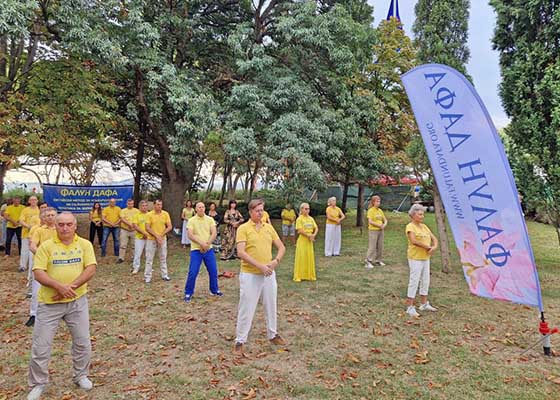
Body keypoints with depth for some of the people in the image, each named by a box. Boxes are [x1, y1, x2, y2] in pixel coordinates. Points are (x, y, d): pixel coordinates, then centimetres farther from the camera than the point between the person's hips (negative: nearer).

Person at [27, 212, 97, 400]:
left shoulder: (85, 244, -2)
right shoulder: (46, 246, -4)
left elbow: (91, 269, -9)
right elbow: (38, 273, -11)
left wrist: (71, 287, -20)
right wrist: (59, 286, -25)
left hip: (77, 301, 1)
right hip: (49, 302, -1)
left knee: (82, 341, 10)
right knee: (40, 345, 6)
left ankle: (80, 375, 33)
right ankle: (38, 384, 27)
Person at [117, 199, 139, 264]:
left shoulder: (136, 211, 6)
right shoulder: (123, 211, 4)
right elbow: (122, 219, -9)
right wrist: (129, 224, -21)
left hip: (134, 230, 1)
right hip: (124, 230, -1)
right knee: (123, 245, 2)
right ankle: (121, 258, 8)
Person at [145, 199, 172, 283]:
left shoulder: (165, 214, -3)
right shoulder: (149, 214, -9)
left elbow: (170, 227, -3)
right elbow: (147, 228, -12)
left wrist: (161, 235, -13)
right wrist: (156, 236, -17)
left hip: (163, 239, 2)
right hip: (151, 239, -2)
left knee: (163, 258, 12)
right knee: (149, 258, 3)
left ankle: (164, 275, 23)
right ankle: (147, 276, 13)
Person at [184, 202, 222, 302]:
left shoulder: (210, 219, 3)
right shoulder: (191, 220, -3)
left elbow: (214, 233, -4)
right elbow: (190, 235, -13)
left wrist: (207, 244, -18)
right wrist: (201, 243, -22)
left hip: (209, 249, 3)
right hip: (196, 250, -3)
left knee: (213, 271, 8)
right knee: (192, 272, -5)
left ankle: (214, 290, 27)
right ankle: (188, 293, 11)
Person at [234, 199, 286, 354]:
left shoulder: (269, 227, 7)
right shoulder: (243, 228, -8)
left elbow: (281, 247, 9)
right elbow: (240, 252, -18)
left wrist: (276, 261, -11)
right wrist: (260, 265, -23)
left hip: (269, 274, 5)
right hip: (250, 275, -5)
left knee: (271, 306, 18)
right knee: (246, 309, 3)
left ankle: (272, 334, 37)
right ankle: (240, 341, 18)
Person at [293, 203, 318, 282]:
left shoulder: (311, 218, 8)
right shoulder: (299, 219, -9)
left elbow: (316, 228, 8)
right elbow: (300, 230, -16)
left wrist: (314, 235, -10)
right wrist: (308, 235, -15)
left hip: (310, 241, 5)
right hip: (302, 240, -5)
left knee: (310, 258, 9)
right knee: (301, 258, -2)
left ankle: (309, 275, 19)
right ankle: (299, 276, 5)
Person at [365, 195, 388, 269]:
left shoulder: (380, 210, 11)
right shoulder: (371, 210, -9)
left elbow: (385, 220, 15)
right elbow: (370, 221, -17)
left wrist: (384, 225, -6)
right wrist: (379, 225, -15)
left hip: (381, 230, 7)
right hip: (373, 230, -7)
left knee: (380, 246, 10)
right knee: (372, 247, -7)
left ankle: (378, 260, 22)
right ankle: (368, 262, -2)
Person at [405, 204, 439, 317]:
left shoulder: (424, 226, 12)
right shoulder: (410, 227, -12)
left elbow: (434, 238, 11)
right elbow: (413, 241, -25)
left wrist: (434, 247, -10)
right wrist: (428, 247, -17)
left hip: (425, 258, 8)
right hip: (415, 258, -8)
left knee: (425, 281, 15)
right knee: (414, 282, -4)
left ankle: (424, 304, 29)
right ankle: (410, 307, 4)